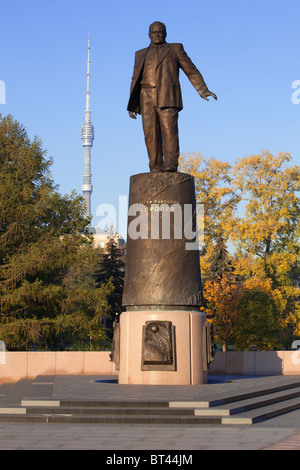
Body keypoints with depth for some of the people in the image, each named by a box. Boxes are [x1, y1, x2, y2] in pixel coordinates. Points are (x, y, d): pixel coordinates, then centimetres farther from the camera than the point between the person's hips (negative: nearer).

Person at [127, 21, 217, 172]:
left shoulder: (175, 49, 16)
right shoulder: (141, 54, 24)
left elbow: (191, 71, 10)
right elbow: (136, 80, 21)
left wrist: (203, 90, -3)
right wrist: (132, 105, 11)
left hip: (167, 98, -3)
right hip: (147, 99, 3)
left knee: (169, 130, -17)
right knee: (151, 133, -7)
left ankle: (170, 165, -22)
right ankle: (156, 168, -8)